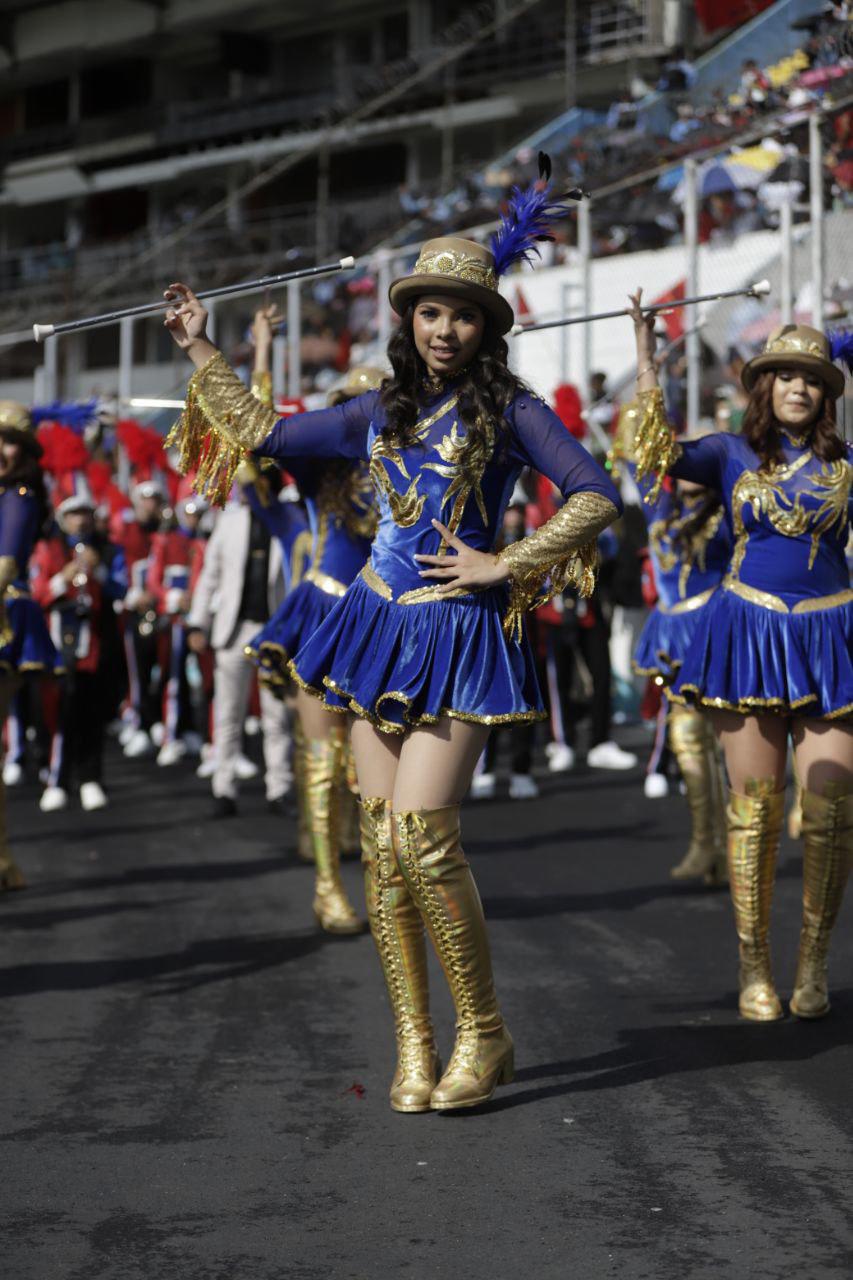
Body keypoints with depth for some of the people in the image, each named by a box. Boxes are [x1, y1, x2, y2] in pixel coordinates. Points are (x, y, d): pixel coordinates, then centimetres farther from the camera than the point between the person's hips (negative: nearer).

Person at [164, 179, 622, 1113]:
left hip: (460, 636, -5)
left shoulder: (510, 409, -2)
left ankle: (484, 1035, 1)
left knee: (422, 835, -15)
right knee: (381, 843, 1)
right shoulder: (379, 413, 12)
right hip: (381, 627, 5)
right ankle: (414, 1047, 9)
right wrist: (201, 351, 24)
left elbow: (596, 497, -9)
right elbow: (264, 434, 22)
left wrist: (502, 566, -10)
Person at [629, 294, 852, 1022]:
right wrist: (645, 344, -8)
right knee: (755, 804, 0)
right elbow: (660, 448, -6)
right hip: (749, 632, -1)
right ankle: (755, 967, 10)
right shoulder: (733, 456, 6)